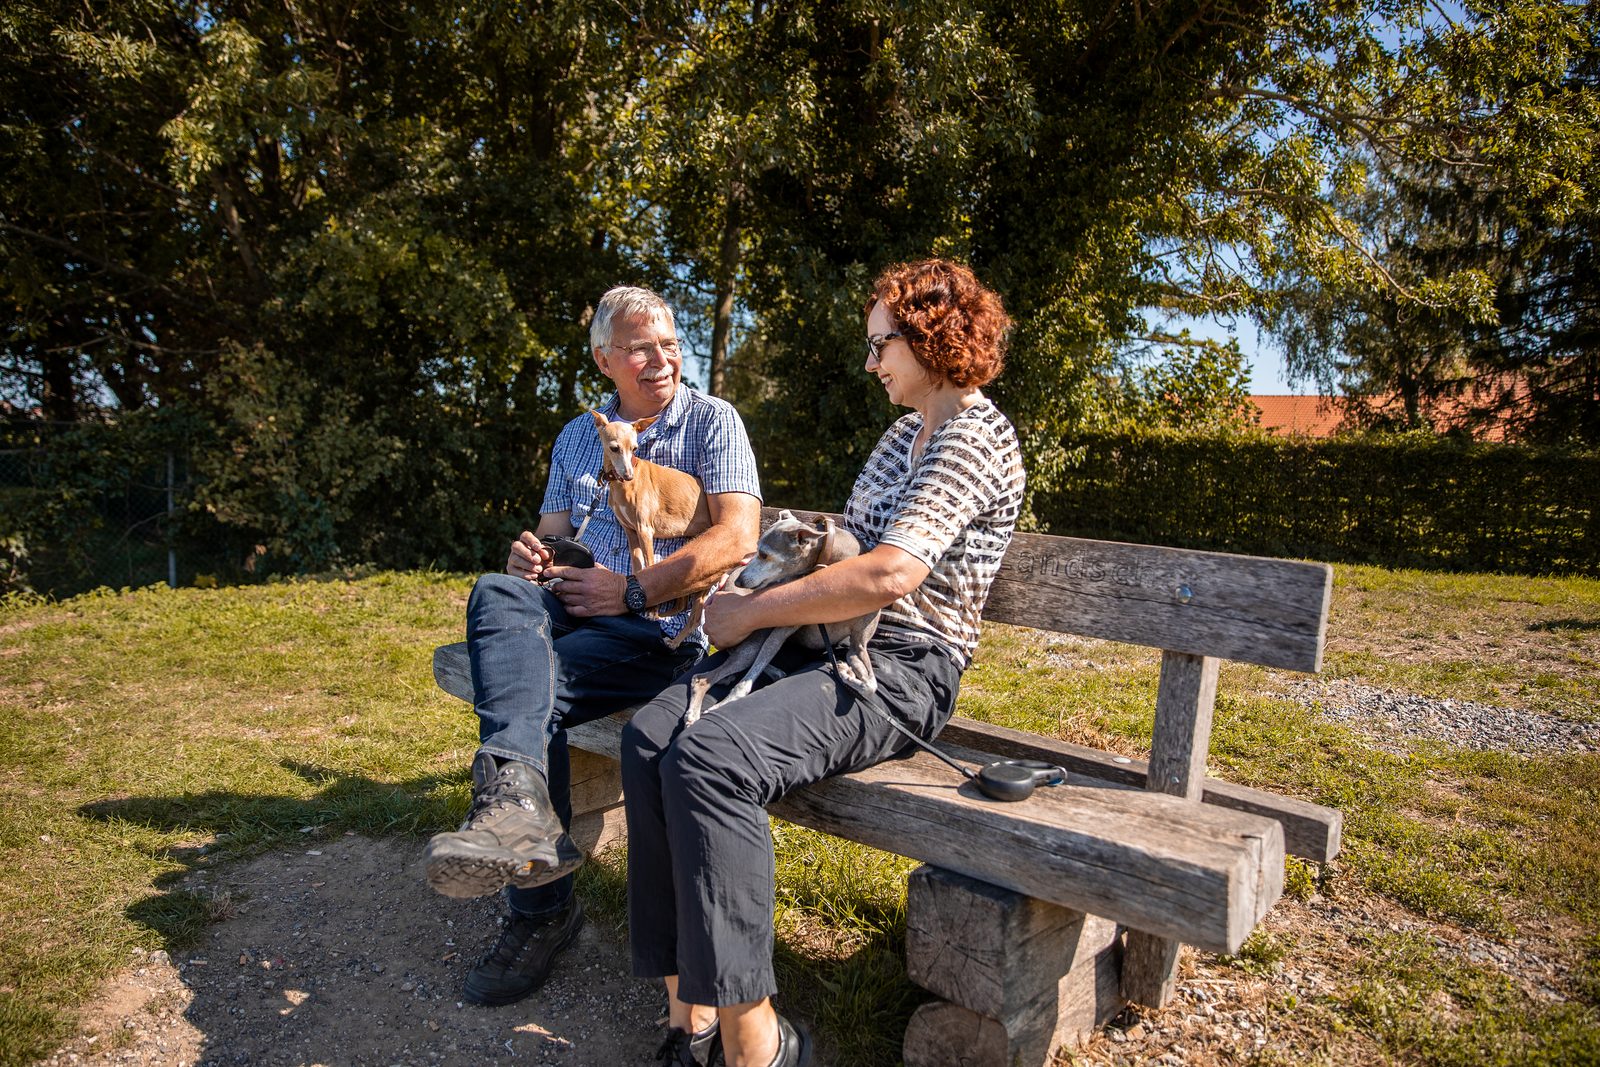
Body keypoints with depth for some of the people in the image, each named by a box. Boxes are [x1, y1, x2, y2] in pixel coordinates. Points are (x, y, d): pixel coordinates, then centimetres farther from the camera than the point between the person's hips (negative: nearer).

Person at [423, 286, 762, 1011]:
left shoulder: (711, 421, 4)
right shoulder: (578, 436, 22)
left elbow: (737, 537, -10)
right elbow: (551, 533, 22)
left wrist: (632, 590, -16)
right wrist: (529, 555, -4)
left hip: (668, 627, -4)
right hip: (572, 612, 5)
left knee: (534, 683, -28)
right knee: (498, 594, -28)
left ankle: (541, 910, -25)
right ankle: (520, 803, -43)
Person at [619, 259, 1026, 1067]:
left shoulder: (975, 434, -8)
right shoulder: (904, 434, 21)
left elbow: (888, 575, -21)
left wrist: (750, 613, -14)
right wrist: (753, 600, 9)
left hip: (901, 673, -8)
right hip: (828, 646, 8)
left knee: (708, 756, -30)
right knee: (652, 734, -16)